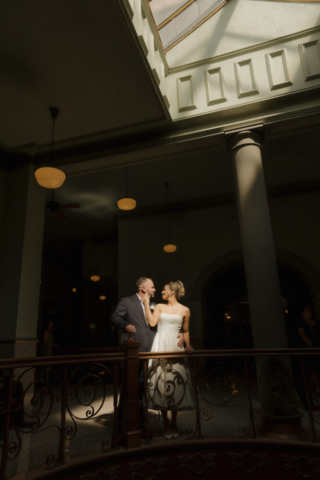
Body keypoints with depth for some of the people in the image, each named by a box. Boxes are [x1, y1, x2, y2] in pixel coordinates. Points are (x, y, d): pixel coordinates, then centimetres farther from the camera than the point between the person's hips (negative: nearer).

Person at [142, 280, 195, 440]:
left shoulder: (184, 310, 6)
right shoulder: (159, 307, 9)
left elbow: (186, 331, 12)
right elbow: (152, 322, -6)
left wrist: (188, 346, 0)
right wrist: (146, 303, -5)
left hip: (175, 347, -1)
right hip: (160, 346, 1)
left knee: (176, 382, 1)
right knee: (161, 382, 0)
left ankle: (174, 423, 19)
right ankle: (166, 424, 13)